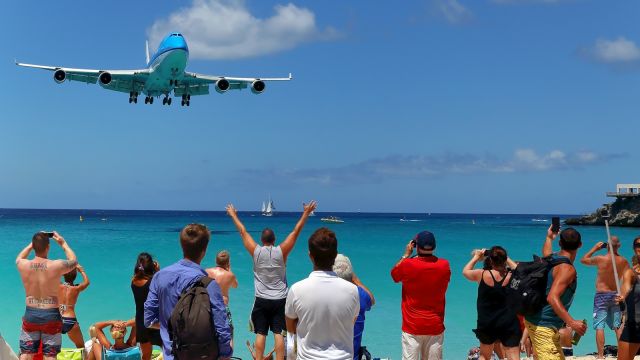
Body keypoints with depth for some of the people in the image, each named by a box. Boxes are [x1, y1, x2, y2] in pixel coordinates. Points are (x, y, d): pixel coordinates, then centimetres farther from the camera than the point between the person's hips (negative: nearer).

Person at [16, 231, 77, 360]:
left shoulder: (23, 265, -9)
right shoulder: (56, 266, -16)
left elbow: (18, 259, 19)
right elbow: (73, 261, 7)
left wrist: (31, 244, 18)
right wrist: (63, 244, 14)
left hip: (30, 314, 2)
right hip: (51, 315, -2)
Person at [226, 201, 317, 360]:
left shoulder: (256, 251, -5)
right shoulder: (281, 251, -7)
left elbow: (243, 232, 6)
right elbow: (296, 232, -2)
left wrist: (233, 215, 17)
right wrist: (306, 213, 4)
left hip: (261, 300, 0)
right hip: (279, 300, 0)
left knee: (260, 334, 4)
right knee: (278, 333, 0)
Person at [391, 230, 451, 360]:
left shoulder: (408, 265, -11)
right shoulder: (444, 266, -4)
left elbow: (394, 273, 10)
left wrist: (406, 255, 15)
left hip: (412, 327, -2)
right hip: (435, 326, 2)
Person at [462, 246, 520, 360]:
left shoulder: (482, 274, -11)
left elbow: (465, 271, 10)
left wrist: (476, 257, 23)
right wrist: (506, 258, 21)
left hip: (487, 324, 0)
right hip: (509, 324, 0)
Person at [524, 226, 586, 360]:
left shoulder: (552, 258, 8)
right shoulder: (567, 268, -20)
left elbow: (546, 252, 36)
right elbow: (552, 298, -30)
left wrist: (549, 237, 53)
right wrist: (571, 322, -35)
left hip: (536, 320, 10)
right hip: (543, 326, -10)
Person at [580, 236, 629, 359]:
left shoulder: (600, 259, -15)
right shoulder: (624, 262, -4)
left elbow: (583, 260, 2)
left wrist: (595, 248, 9)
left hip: (602, 295, -4)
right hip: (616, 295, 4)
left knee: (599, 326, -2)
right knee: (618, 326, 14)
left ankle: (600, 356, -5)